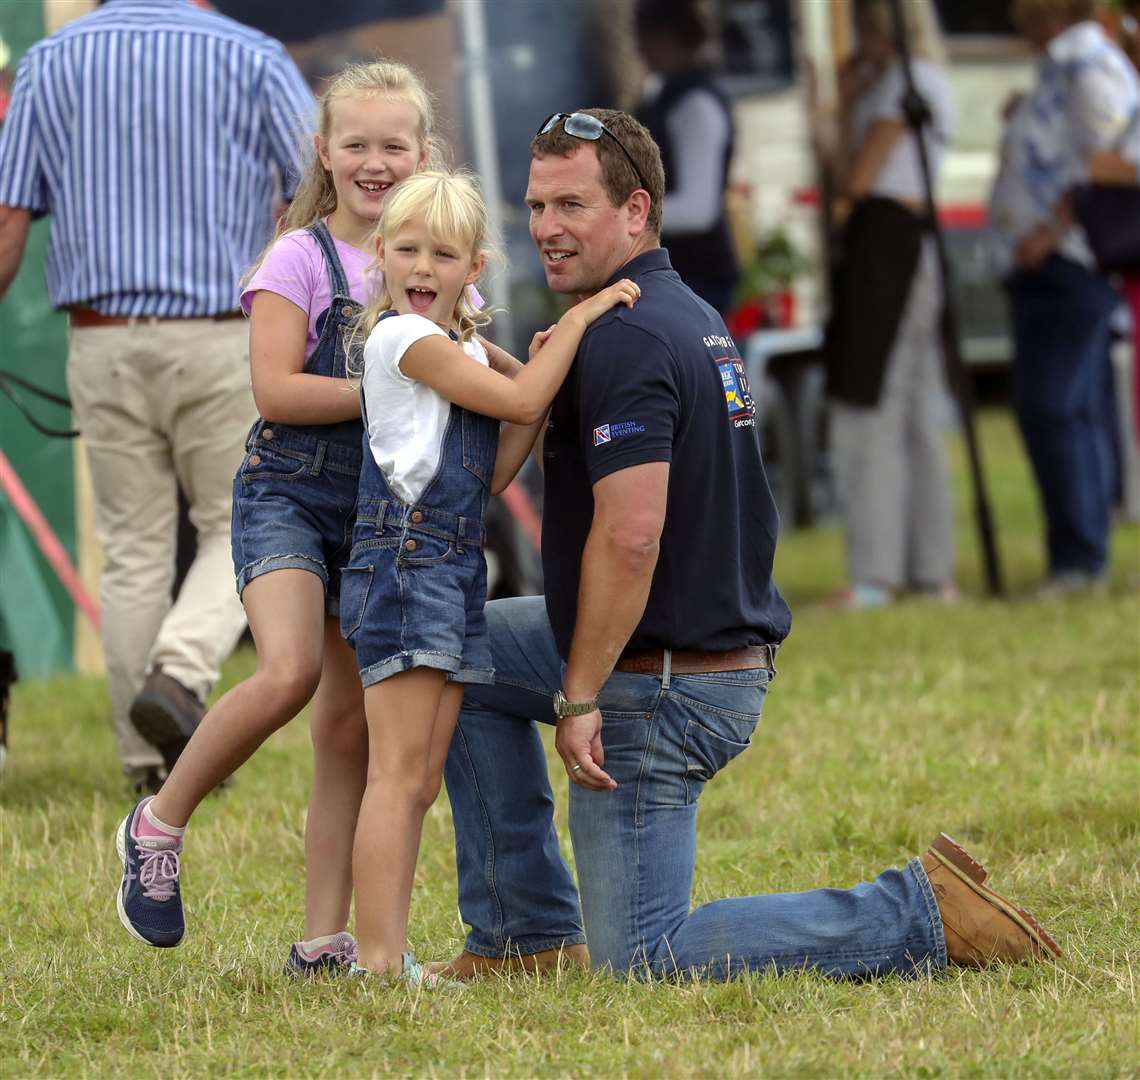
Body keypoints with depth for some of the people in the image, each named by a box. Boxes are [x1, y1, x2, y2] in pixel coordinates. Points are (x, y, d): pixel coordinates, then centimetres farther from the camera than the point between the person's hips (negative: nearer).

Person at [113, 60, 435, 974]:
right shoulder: (302, 258, -5)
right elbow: (277, 389, -14)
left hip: (385, 512, 5)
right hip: (289, 495, -5)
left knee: (351, 725, 3)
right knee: (290, 672, -26)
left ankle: (326, 941, 7)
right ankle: (159, 824, -5)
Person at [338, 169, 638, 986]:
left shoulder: (461, 349, 20)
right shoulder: (405, 338, -9)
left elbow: (491, 475, 13)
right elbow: (519, 400, -16)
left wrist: (543, 378, 4)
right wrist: (578, 319, -10)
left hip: (454, 574, 10)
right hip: (403, 566, -10)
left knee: (421, 781, 8)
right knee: (400, 773, -12)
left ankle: (389, 957, 9)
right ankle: (381, 958, -15)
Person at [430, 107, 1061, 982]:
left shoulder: (623, 338, -20)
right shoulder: (693, 317, 11)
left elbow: (629, 534, -27)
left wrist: (579, 698, -20)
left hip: (663, 691, -10)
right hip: (730, 654, 10)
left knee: (642, 958, -4)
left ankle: (923, 913, -7)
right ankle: (526, 934, 22)